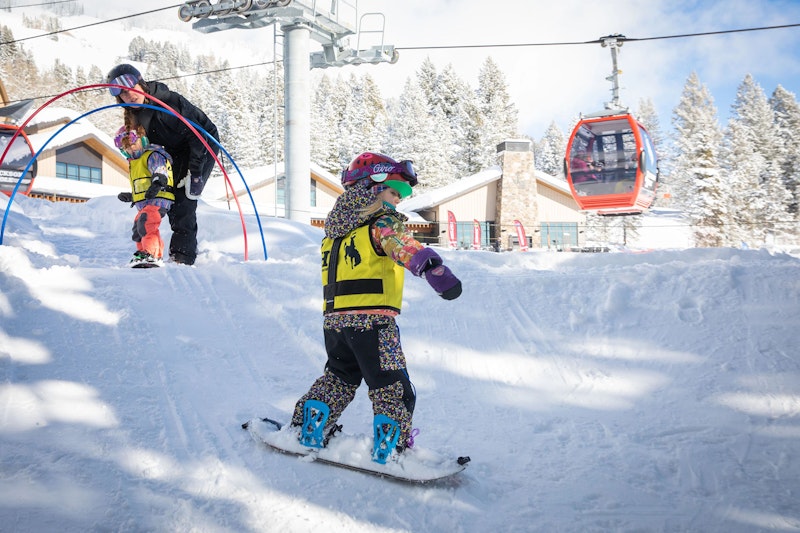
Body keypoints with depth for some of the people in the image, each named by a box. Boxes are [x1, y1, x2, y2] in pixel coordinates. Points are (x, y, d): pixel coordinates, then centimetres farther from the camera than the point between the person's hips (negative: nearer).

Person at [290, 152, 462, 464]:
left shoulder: (337, 228, 18)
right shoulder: (382, 222, -8)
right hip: (371, 320, -7)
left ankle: (305, 430, 26)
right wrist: (434, 268, -44)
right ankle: (392, 450, 3)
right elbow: (401, 246, -29)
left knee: (339, 377, 26)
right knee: (393, 390, 4)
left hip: (333, 319, 8)